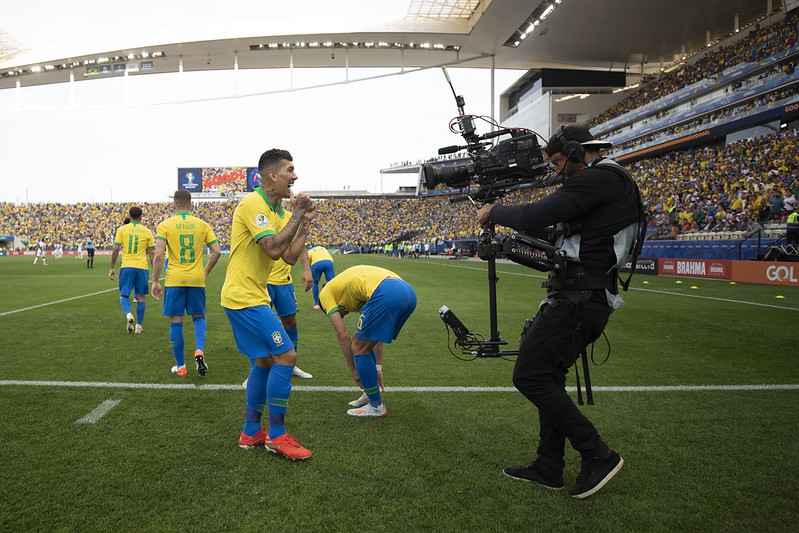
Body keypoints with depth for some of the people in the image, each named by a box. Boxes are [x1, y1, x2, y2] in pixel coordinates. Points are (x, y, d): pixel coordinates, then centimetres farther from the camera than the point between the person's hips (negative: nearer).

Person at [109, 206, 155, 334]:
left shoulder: (122, 229, 3)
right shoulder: (147, 231, 4)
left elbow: (116, 249, 0)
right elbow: (151, 253, 4)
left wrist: (112, 268, 6)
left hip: (126, 266, 0)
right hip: (142, 267, 0)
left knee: (124, 295, 9)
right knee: (141, 297, 8)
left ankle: (128, 314, -20)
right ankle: (138, 325, 11)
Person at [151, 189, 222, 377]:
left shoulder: (165, 225, -2)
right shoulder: (202, 224, 4)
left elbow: (159, 255, -11)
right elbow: (216, 252, 0)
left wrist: (155, 281, -4)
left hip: (175, 279, -1)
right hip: (196, 279, 2)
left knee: (176, 322, 7)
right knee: (199, 317, 17)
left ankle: (180, 366, 13)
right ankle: (199, 351, -8)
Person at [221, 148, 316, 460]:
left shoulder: (277, 211, 14)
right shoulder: (253, 203, -15)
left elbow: (290, 257, 11)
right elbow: (274, 249, -25)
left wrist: (305, 223, 7)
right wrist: (296, 215, -16)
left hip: (252, 297, 10)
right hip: (244, 297, -10)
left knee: (264, 362, 15)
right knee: (286, 356, -11)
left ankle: (251, 433, 25)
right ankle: (276, 436, 0)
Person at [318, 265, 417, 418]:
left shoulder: (325, 293, 21)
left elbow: (342, 335, 13)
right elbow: (377, 333, 35)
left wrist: (354, 370, 21)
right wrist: (378, 367, 35)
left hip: (386, 294, -9)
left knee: (359, 349, 9)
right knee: (363, 344, 25)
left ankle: (376, 407, 19)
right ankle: (370, 395, 35)